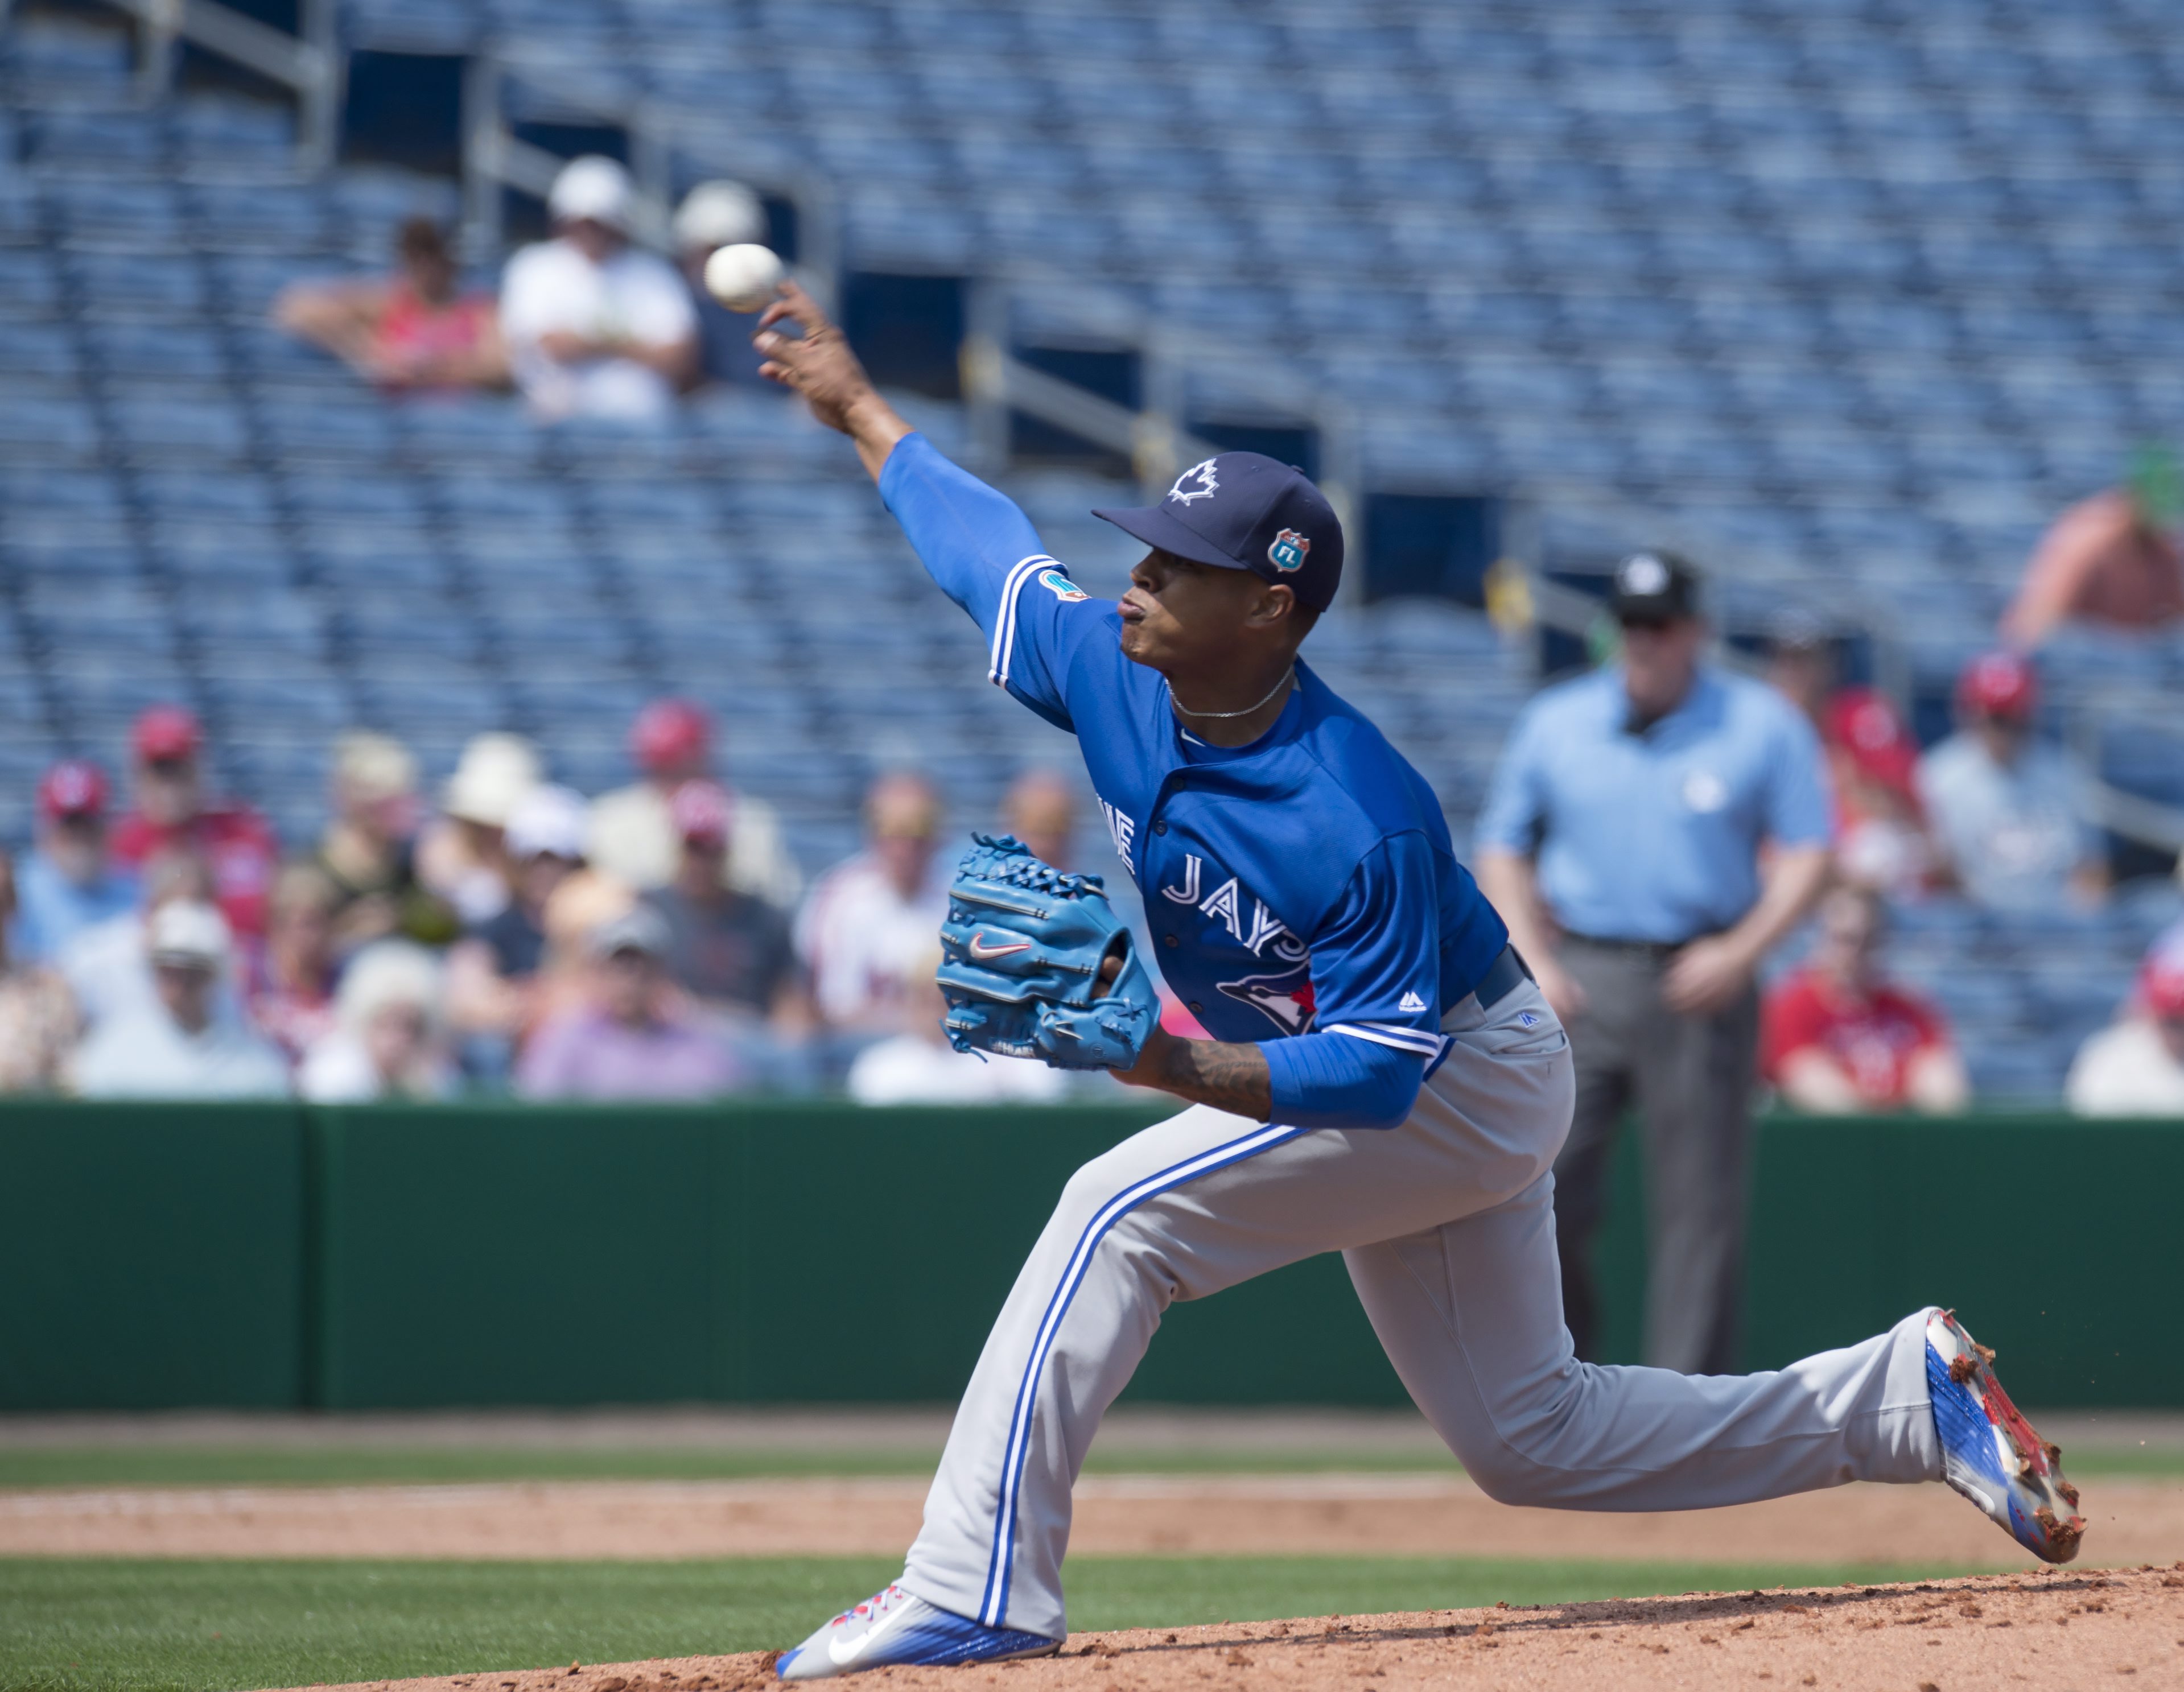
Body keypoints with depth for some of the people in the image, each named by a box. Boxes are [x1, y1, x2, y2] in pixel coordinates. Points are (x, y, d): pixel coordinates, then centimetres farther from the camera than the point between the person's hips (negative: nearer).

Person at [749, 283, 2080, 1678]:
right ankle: (1909, 1397, 24)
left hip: (1461, 1079, -9)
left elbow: (1383, 1065, -33)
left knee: (1122, 1211, -23)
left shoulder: (1362, 821, -34)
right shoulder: (1109, 669, -13)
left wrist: (1171, 1067, -43)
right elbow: (986, 542, 7)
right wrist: (858, 405, 18)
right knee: (1530, 1437, 15)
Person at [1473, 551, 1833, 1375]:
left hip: (1699, 986, -1)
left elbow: (1807, 853, 3)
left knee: (1699, 1205, -2)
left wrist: (1741, 952, -11)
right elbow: (1503, 849, 14)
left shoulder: (1762, 725, 3)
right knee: (1544, 1188, -6)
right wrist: (1531, 961, -1)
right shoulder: (1555, 721, 9)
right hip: (1581, 976, 1)